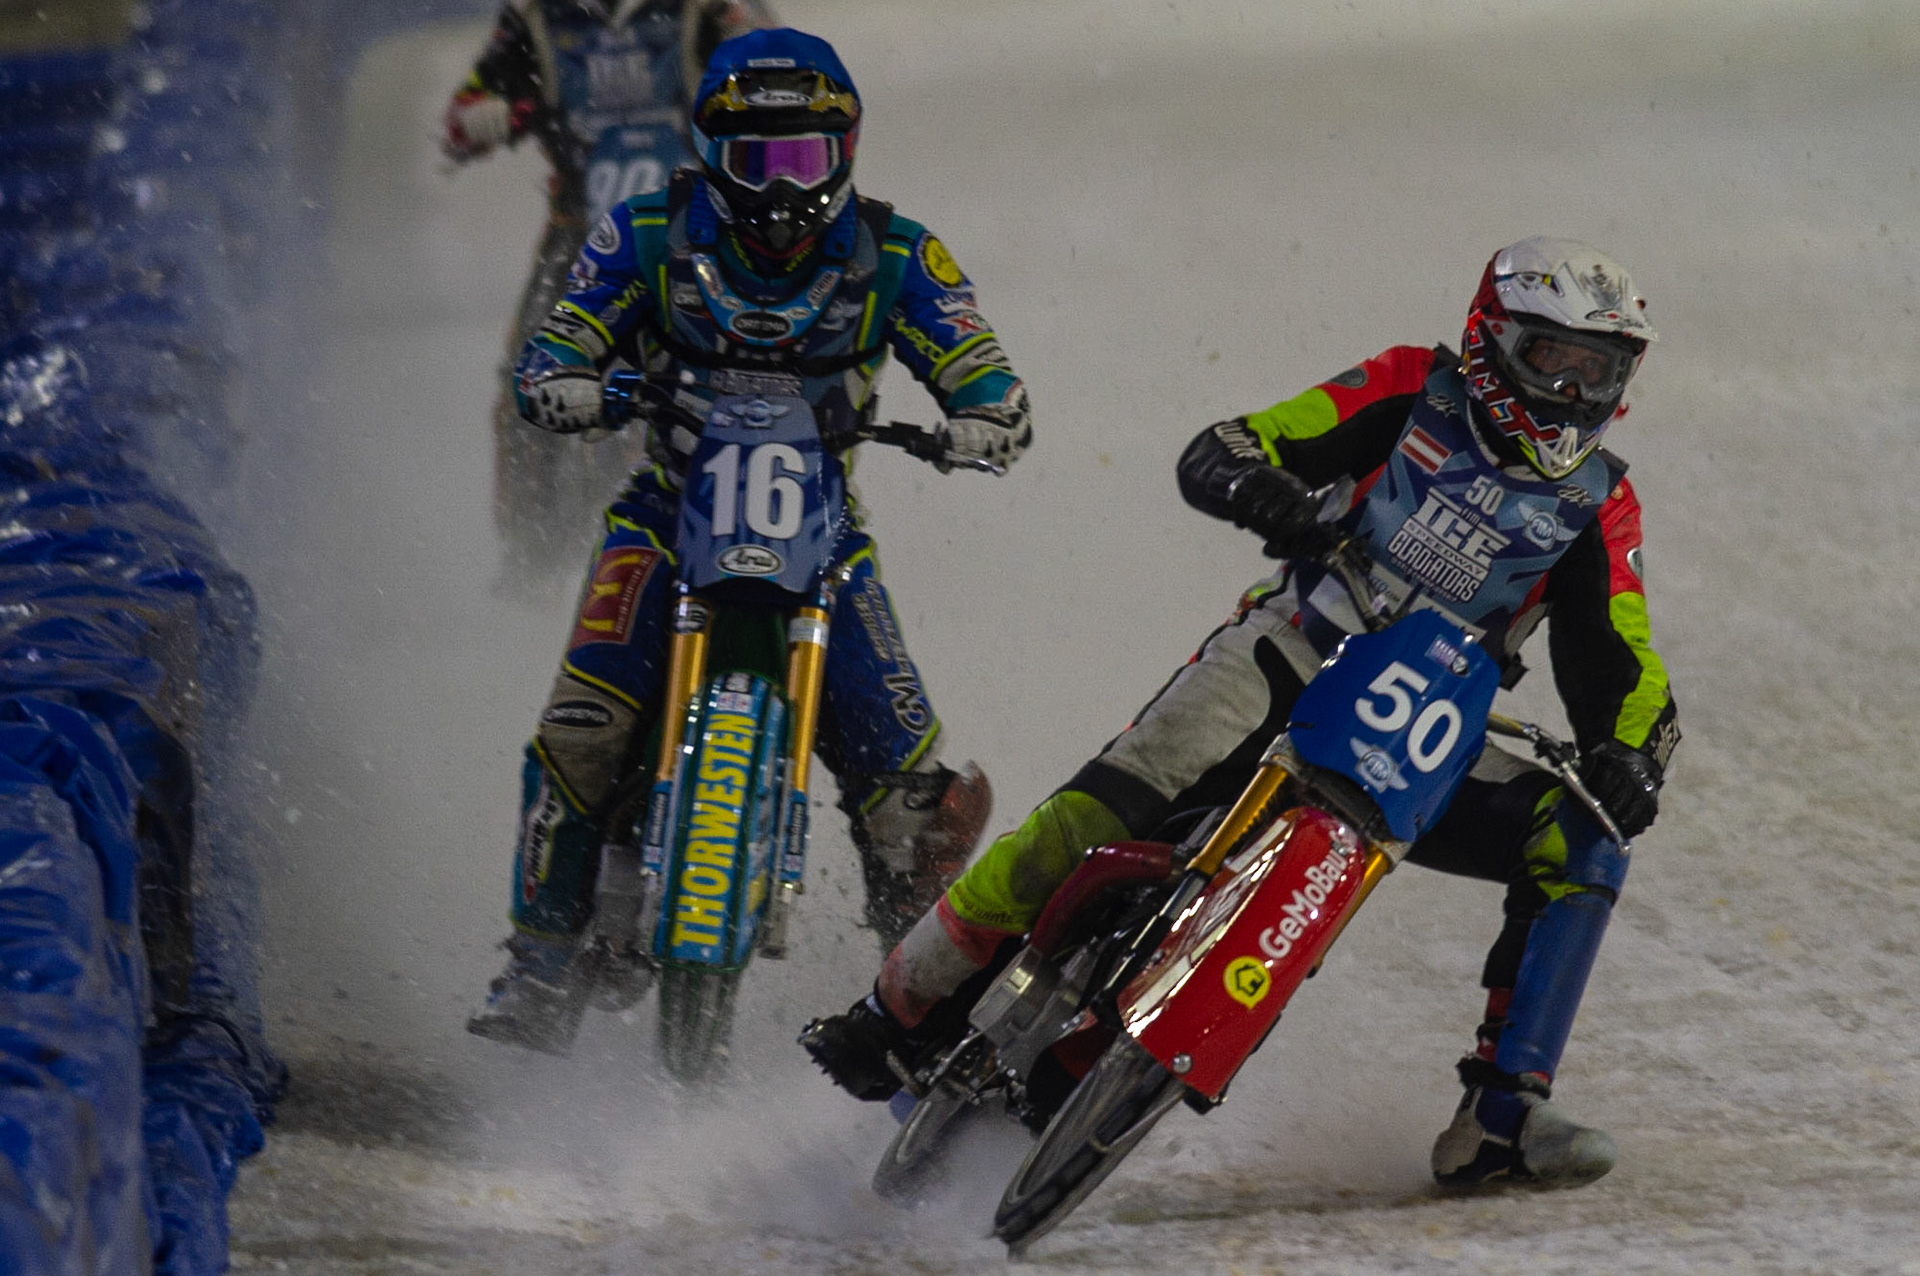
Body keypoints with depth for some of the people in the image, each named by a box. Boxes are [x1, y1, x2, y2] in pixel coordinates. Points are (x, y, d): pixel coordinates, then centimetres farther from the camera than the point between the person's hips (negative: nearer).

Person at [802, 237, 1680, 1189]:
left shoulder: (1598, 505, 7)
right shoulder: (1414, 393, 2)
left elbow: (1618, 670, 2)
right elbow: (1212, 458, -1)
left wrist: (1626, 755, -21)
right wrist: (1264, 490, -26)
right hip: (1290, 657, -3)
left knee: (1580, 845, -18)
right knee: (1103, 807, -26)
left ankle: (1500, 1119, -19)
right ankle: (904, 1006, -14)